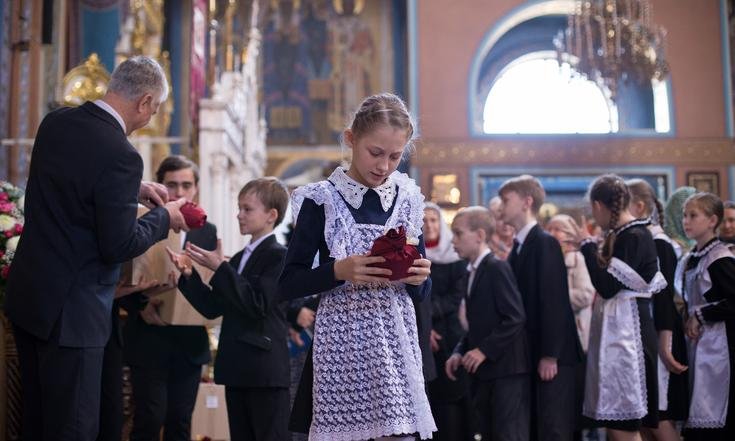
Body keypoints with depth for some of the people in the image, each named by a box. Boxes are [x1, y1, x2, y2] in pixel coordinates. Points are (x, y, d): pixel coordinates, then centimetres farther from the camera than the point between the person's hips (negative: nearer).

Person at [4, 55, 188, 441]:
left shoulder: (54, 122, 3)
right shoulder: (120, 155, -22)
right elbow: (119, 247, -19)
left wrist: (135, 191, 16)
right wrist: (164, 217, -3)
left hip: (25, 294, 8)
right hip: (71, 310, -8)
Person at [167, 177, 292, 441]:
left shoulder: (278, 256, -8)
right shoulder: (238, 259, 18)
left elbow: (258, 305, -20)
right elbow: (213, 308, 14)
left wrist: (220, 269, -20)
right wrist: (189, 274, 1)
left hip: (266, 372, -8)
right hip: (237, 370, 9)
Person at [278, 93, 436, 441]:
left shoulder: (408, 200, 9)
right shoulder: (322, 201, -3)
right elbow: (288, 284, -3)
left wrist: (418, 278, -7)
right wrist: (339, 271, -18)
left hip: (395, 346, 3)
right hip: (342, 346, -3)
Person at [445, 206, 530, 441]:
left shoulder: (497, 268, -10)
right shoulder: (473, 272, 17)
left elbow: (515, 317, -17)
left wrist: (484, 350, -18)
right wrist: (460, 352, 8)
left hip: (506, 370, -9)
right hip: (484, 372, 9)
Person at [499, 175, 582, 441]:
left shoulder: (545, 242, -12)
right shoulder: (519, 246, 13)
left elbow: (553, 301, -17)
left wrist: (550, 355, -19)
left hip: (552, 354, -8)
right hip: (530, 353, 8)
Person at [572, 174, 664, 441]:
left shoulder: (635, 237, -15)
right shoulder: (621, 234, 13)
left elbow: (608, 286, -21)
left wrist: (588, 246, -11)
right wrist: (590, 249, 19)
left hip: (627, 331, -10)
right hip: (614, 329, 10)